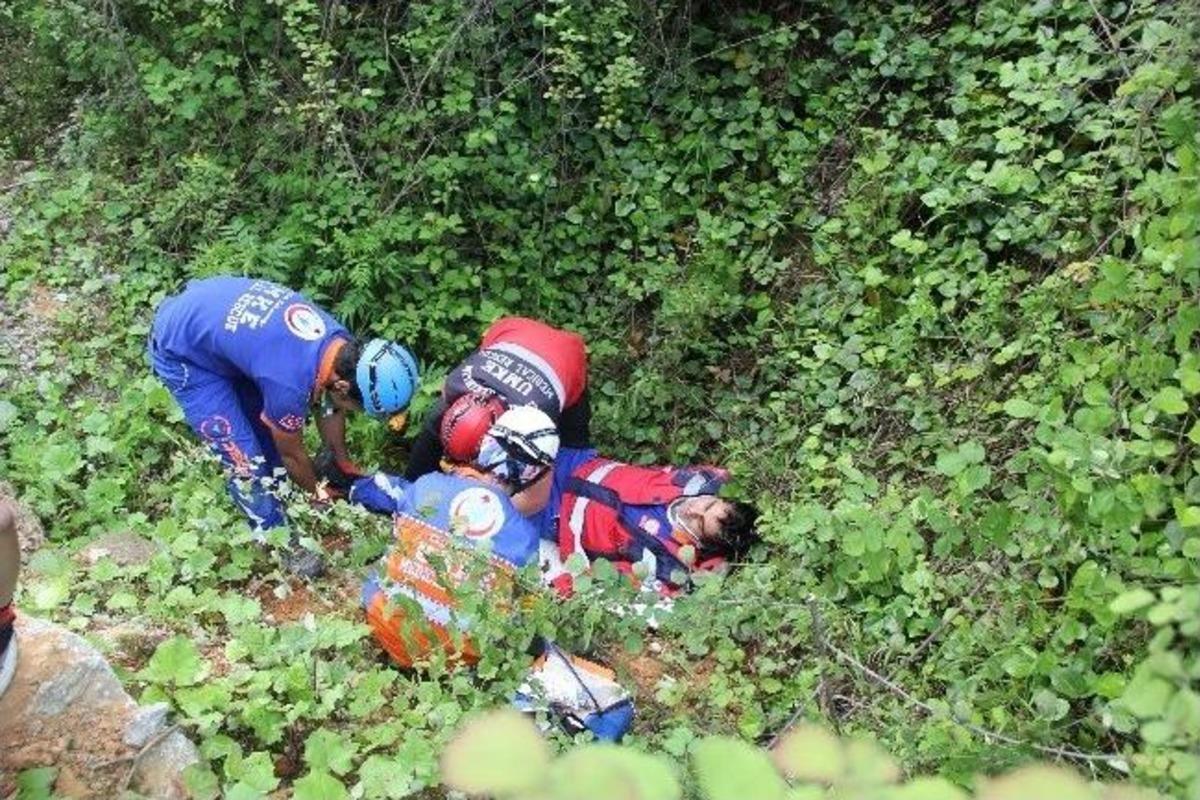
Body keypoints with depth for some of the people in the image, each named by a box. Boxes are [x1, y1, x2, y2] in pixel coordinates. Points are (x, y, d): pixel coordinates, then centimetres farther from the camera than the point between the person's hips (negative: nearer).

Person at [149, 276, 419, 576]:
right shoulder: (290, 384, -35)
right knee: (247, 460, -5)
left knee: (267, 429, 15)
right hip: (180, 351, -8)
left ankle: (277, 494, 39)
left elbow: (328, 408, 8)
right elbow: (292, 453, -13)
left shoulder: (340, 342, -13)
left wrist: (345, 464, 21)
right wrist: (317, 492, 6)